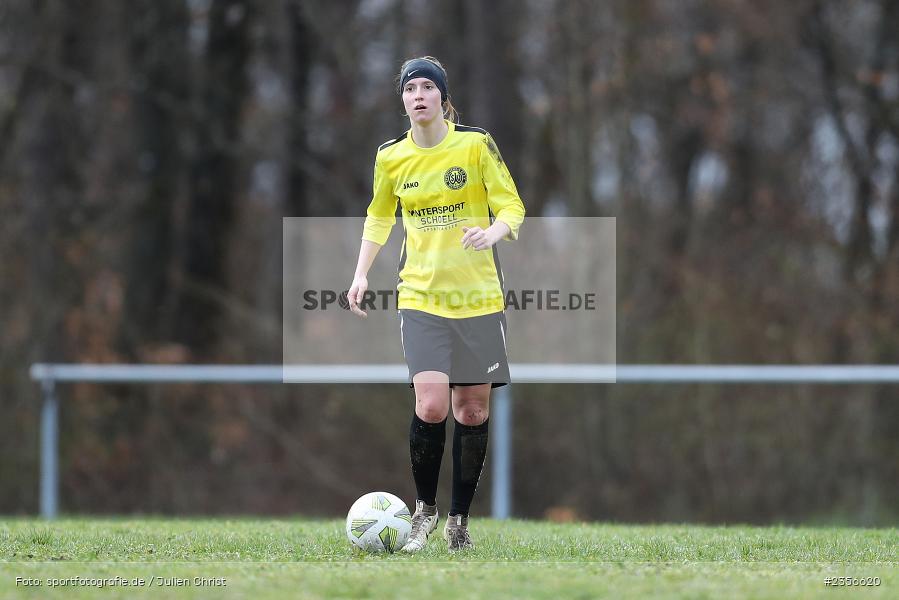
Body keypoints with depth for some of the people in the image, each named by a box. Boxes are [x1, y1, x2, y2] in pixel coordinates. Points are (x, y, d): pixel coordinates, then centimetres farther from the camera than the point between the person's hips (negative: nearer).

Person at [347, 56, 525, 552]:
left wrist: (492, 232, -23)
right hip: (421, 297, 0)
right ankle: (424, 510, 4)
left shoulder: (476, 145, -3)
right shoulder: (391, 157, 4)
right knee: (431, 405, -16)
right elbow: (378, 216, 20)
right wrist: (361, 274, 8)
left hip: (478, 297, 0)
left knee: (472, 410, 2)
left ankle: (459, 519, 15)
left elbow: (512, 206, -1)